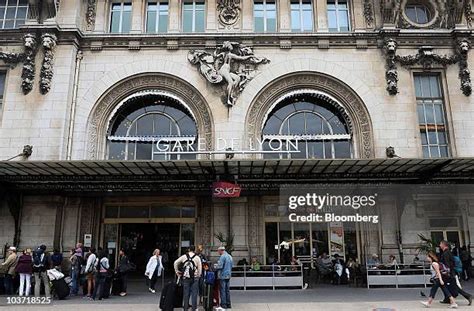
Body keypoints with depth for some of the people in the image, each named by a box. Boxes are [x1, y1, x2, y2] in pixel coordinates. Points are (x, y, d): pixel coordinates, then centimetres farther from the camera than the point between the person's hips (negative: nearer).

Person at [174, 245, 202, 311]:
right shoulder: (197, 257, -2)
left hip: (185, 277, 2)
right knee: (194, 293, 5)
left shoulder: (184, 256, 2)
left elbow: (176, 262, 4)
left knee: (186, 293, 10)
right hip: (194, 278, -2)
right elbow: (200, 268, -4)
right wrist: (199, 275, 9)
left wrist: (177, 271, 12)